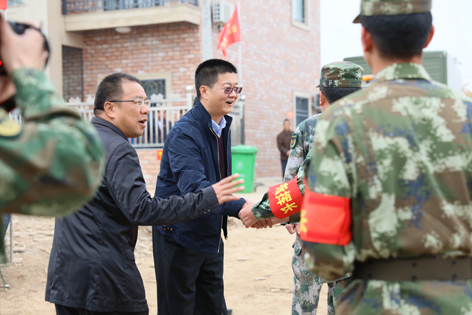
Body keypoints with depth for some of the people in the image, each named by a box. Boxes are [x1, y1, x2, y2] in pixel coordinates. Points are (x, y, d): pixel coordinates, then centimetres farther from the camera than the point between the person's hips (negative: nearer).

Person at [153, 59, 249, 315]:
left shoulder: (223, 127, 8)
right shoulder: (184, 133, -21)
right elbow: (193, 186, -36)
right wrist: (239, 207, -47)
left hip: (211, 236, 8)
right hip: (180, 236, -8)